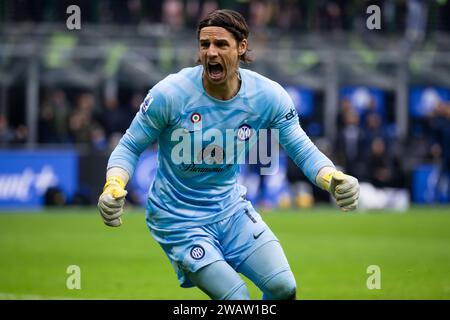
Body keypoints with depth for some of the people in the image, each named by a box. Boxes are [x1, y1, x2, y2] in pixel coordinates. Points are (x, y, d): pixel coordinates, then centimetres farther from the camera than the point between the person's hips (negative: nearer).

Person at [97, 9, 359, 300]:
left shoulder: (268, 95, -13)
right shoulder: (169, 94, -21)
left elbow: (301, 149, -6)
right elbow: (130, 147, -11)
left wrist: (333, 179, -26)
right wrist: (113, 188, -30)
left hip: (231, 208, 4)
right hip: (179, 219, -4)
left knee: (284, 288, -6)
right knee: (237, 299, -14)